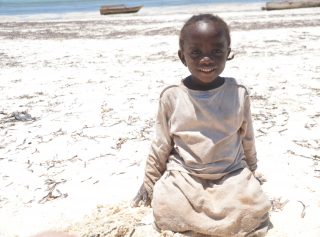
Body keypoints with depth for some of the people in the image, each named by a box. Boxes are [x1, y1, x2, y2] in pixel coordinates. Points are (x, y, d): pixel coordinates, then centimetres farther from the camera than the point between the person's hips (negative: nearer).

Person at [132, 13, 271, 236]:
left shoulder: (239, 93, -8)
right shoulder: (171, 97, -11)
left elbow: (247, 137, 8)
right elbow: (161, 145, 2)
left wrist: (250, 172, 19)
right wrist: (149, 183, 9)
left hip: (232, 174, 1)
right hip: (183, 176, 0)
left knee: (253, 214, -21)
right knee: (166, 210, -24)